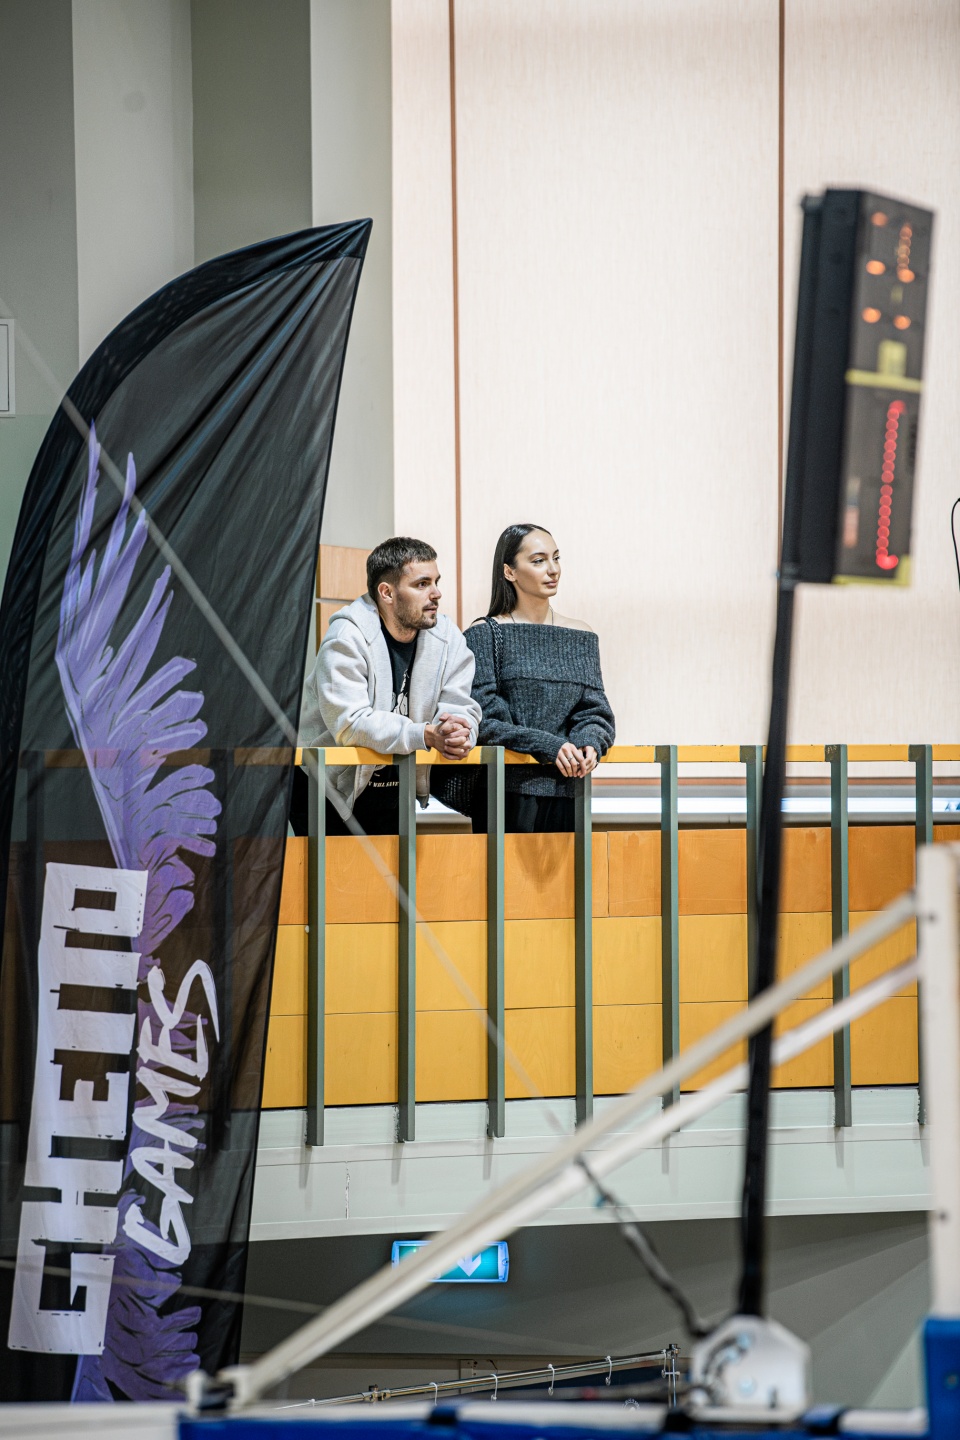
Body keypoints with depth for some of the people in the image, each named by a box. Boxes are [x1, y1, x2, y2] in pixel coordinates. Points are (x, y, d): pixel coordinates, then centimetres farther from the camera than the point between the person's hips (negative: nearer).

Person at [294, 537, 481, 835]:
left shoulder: (448, 639, 0)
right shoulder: (347, 637, -17)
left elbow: (461, 710, -4)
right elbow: (348, 722, -27)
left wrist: (458, 735, -30)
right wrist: (427, 735, -35)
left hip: (395, 793, 5)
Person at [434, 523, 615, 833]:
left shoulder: (581, 638, 13)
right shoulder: (485, 635, -1)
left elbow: (595, 711, 10)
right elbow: (484, 717, -10)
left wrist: (589, 744, -13)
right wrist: (549, 746, -19)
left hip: (566, 794, 4)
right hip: (508, 792, -4)